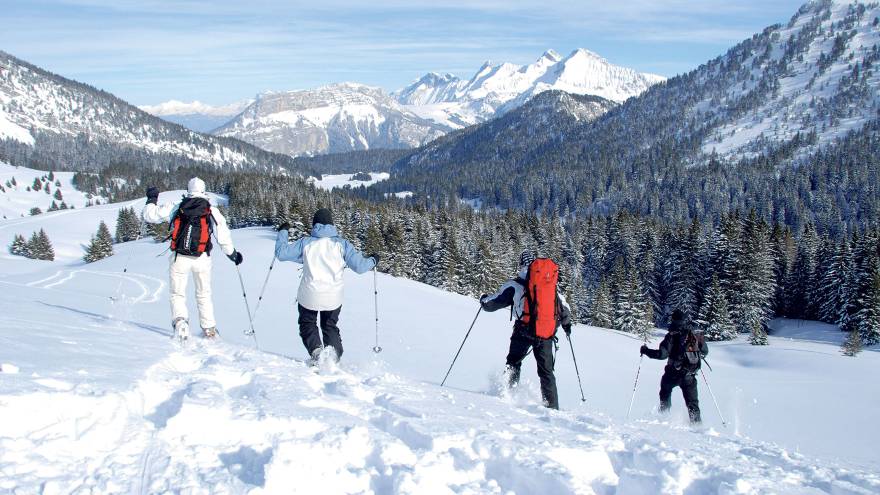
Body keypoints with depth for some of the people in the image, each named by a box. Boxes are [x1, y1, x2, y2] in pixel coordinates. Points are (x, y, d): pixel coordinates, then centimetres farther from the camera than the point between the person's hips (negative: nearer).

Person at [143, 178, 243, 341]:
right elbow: (223, 236, 5)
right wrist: (233, 254, 19)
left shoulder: (175, 208, 6)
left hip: (179, 258, 0)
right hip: (201, 258, 0)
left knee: (177, 294, 11)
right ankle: (209, 328, 13)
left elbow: (149, 215, 10)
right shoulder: (212, 212, 5)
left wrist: (152, 200, 29)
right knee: (204, 294, 17)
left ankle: (180, 319, -15)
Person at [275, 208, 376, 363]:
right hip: (333, 298, 1)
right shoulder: (341, 243, 0)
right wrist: (373, 261, 17)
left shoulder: (305, 243, -1)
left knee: (307, 324, 22)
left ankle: (315, 350, -3)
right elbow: (359, 266, -4)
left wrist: (283, 232, 16)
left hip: (309, 297, -1)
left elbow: (281, 253, 1)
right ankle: (335, 356, 3)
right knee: (330, 327, 23)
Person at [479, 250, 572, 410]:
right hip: (547, 334, 3)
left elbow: (492, 303, 5)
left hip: (524, 331, -3)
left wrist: (484, 299, 28)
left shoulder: (515, 284, 2)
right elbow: (564, 308, 19)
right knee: (546, 371, 12)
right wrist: (566, 323, 39)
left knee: (514, 362, 10)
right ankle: (552, 406, 9)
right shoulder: (550, 284, 13)